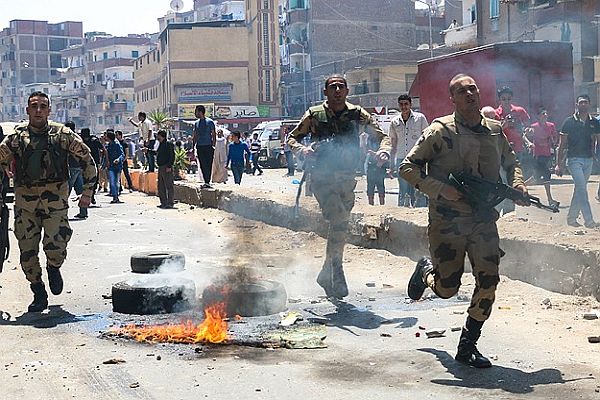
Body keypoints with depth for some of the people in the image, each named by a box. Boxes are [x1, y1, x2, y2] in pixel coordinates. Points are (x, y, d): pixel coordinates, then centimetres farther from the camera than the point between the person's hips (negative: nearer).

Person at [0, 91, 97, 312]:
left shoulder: (62, 134, 0)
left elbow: (87, 160, 7)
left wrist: (87, 192, 4)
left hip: (55, 200, -2)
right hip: (25, 200, 2)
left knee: (55, 246, -16)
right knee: (27, 251, 1)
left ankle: (54, 269, 21)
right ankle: (39, 294, 20)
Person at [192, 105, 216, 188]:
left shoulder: (210, 122, -2)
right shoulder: (196, 123, 14)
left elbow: (213, 135, -1)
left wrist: (213, 145, -9)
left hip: (208, 146, -5)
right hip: (199, 147, 5)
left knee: (208, 165, -6)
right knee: (202, 166, 3)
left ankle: (208, 182, -6)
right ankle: (206, 182, 9)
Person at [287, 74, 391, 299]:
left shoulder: (357, 115, 5)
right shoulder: (314, 116, 1)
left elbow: (382, 136, 9)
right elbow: (292, 138, 10)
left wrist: (384, 151, -13)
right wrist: (302, 149, -12)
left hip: (347, 179, 3)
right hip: (322, 178, -3)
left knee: (340, 226, 9)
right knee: (339, 219, -24)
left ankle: (327, 275, 27)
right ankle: (336, 271, -15)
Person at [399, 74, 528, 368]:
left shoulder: (495, 131, 8)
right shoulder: (440, 131, -8)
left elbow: (511, 163, 25)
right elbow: (408, 167, -8)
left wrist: (517, 185, 3)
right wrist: (441, 190, -19)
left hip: (484, 220, 4)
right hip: (447, 221, -4)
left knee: (488, 283, -6)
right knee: (447, 288, 2)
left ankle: (468, 346, 10)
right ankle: (426, 270, 39)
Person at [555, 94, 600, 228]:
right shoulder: (569, 122, -2)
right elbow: (562, 144, -1)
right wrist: (559, 164, -4)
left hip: (588, 160, 4)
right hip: (574, 159, -4)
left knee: (579, 189, 10)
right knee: (582, 188, -14)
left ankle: (571, 217, 21)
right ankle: (588, 220, -16)